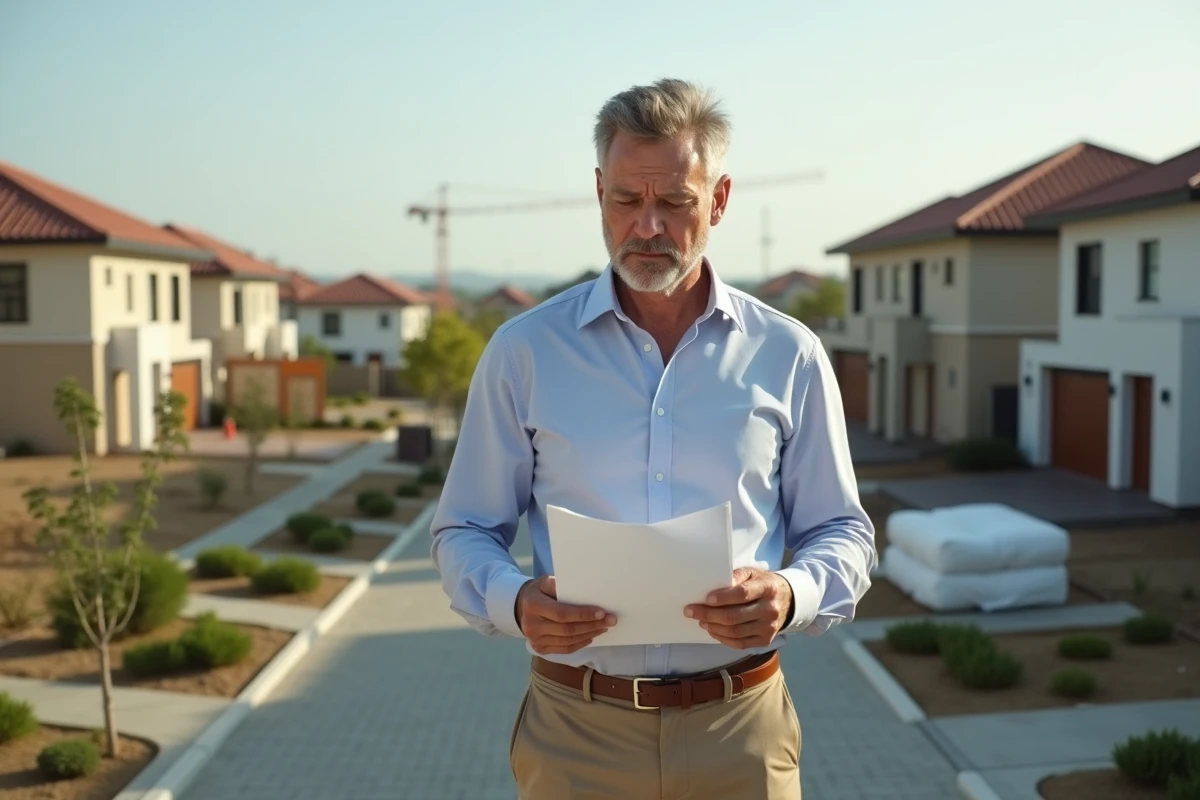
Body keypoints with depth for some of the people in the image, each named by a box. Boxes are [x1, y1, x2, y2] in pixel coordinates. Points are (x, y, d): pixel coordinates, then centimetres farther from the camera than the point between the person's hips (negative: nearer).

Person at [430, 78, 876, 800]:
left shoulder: (788, 356, 0)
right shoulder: (523, 351, -1)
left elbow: (841, 533, 6)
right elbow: (465, 532, 4)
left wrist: (790, 596, -16)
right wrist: (517, 602, -17)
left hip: (741, 729, 1)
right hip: (576, 732, 0)